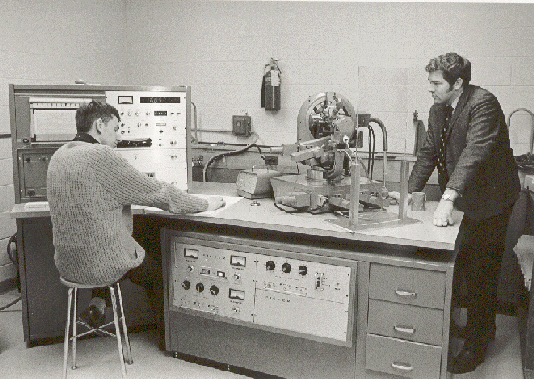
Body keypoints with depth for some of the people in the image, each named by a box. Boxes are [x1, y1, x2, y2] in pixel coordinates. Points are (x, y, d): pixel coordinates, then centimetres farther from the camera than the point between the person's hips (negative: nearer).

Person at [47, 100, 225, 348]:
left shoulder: (59, 156, 5)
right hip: (101, 266, -7)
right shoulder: (102, 156, -20)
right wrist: (205, 204, -3)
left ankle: (97, 305, 21)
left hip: (66, 263, 7)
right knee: (158, 267, 20)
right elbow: (158, 193, -16)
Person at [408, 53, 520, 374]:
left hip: (490, 200, -8)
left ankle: (477, 346, 15)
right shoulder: (438, 111, 7)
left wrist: (449, 198, -39)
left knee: (480, 274, -1)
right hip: (463, 198, 8)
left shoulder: (483, 103, -19)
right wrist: (412, 191, 4)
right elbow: (429, 152, 13)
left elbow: (475, 152, -30)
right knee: (460, 266, 14)